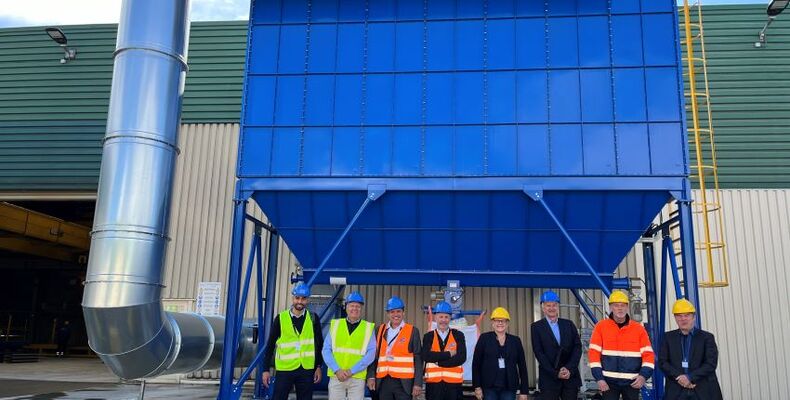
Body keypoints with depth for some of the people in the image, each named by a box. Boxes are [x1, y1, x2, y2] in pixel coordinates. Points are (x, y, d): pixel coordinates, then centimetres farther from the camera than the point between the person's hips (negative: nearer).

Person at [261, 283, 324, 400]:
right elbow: (270, 345, 3)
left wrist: (318, 366, 3)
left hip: (307, 370, 1)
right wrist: (266, 369, 1)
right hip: (285, 369, -1)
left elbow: (319, 345, 7)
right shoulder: (281, 318, -1)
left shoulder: (313, 318, 2)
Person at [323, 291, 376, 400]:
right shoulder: (335, 325, 9)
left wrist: (351, 371, -11)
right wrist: (337, 370, -10)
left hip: (357, 378, -1)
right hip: (336, 376, 1)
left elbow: (370, 353, -2)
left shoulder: (368, 328, 5)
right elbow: (326, 350, 4)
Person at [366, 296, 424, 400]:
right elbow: (374, 355, 11)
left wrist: (418, 383, -7)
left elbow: (418, 359, -2)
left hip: (404, 382, -3)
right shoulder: (380, 330, 10)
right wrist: (371, 376, 0)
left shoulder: (413, 331, 0)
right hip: (383, 382, 3)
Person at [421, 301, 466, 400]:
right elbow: (426, 356, -11)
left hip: (453, 383, 0)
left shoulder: (458, 335, 5)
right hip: (433, 383, 0)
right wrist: (448, 354, -12)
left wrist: (438, 361, -12)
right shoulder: (428, 336, 6)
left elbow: (462, 358, -9)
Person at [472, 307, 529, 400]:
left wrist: (524, 390, 3)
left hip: (509, 387, 2)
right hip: (489, 387, -1)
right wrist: (477, 386, -5)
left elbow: (522, 366, 7)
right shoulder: (484, 338, 1)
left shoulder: (515, 341, 7)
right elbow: (476, 363, 1)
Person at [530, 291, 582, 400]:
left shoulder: (569, 324, 11)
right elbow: (538, 353, -4)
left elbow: (577, 347, 4)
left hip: (571, 376, 3)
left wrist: (569, 369, -9)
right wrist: (555, 373, -11)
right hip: (549, 378, -2)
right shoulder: (536, 327, 3)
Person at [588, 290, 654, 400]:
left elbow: (648, 354, 1)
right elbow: (594, 353, -4)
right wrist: (599, 378, -10)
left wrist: (644, 375, -13)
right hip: (609, 381, -2)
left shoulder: (638, 328, 3)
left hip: (632, 381, 2)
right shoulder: (601, 326, -2)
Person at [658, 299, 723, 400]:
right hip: (676, 391, 1)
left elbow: (711, 363, -4)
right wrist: (679, 377, -12)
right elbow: (662, 362, 3)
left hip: (703, 391, -1)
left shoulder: (707, 337, 5)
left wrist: (690, 377, -14)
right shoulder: (668, 337, 10)